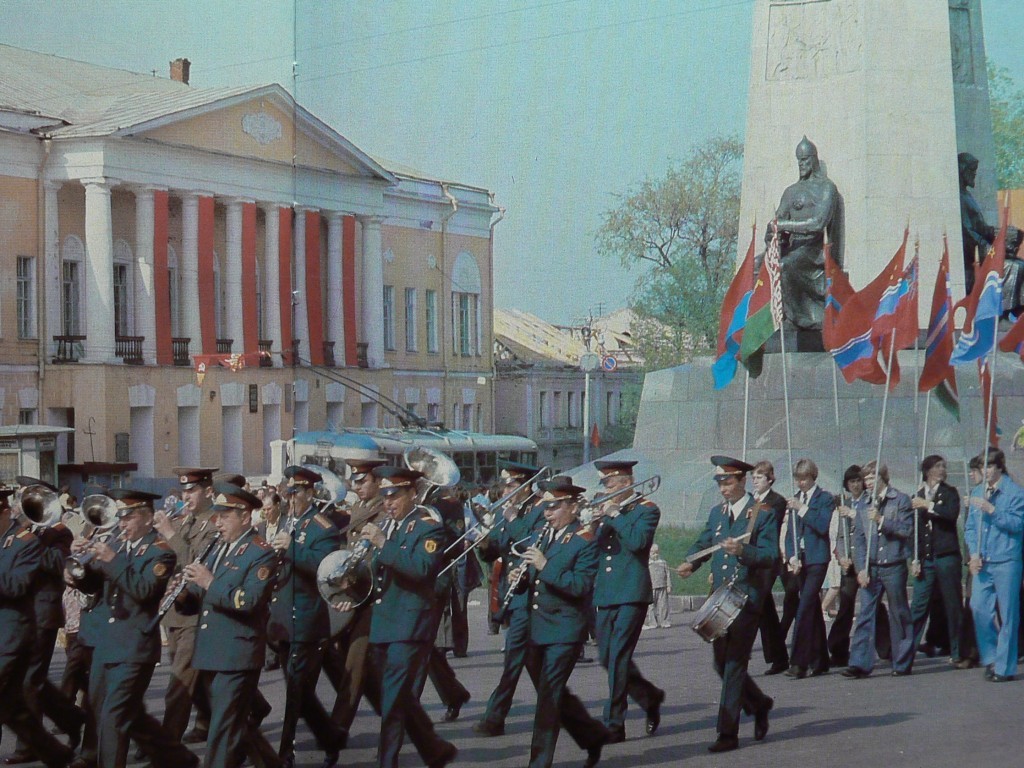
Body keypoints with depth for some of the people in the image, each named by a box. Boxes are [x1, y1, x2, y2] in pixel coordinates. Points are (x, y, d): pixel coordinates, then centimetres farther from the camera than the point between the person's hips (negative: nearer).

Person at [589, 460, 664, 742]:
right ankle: (650, 697, 30)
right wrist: (594, 523, -10)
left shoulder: (645, 510, -1)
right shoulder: (604, 512, 17)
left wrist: (613, 516, -13)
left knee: (618, 658, -10)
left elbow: (638, 541, -19)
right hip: (603, 594, 7)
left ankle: (614, 724, -6)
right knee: (608, 659, 9)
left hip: (631, 594, -7)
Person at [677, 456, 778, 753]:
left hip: (747, 598, -7)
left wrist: (743, 550, -29)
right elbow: (703, 542, 20)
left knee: (734, 664, -8)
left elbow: (770, 556, -12)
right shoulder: (717, 512, 13)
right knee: (722, 664, 12)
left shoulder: (763, 514, -7)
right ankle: (759, 705, 36)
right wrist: (690, 562, -1)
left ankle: (728, 733, -5)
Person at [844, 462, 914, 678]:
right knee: (865, 614, -4)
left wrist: (881, 520, -18)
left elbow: (907, 529, -10)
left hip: (894, 566, -4)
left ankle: (902, 663, 14)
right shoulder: (864, 507, 12)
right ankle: (860, 664, -7)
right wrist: (861, 569, -1)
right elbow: (858, 540, 10)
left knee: (899, 615, 5)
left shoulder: (900, 500, 0)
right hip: (871, 568, 4)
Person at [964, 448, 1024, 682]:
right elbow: (970, 526, 14)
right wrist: (974, 553, 1)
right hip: (982, 562, 5)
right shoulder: (977, 492, 13)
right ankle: (990, 658, 16)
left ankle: (1004, 667, 6)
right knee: (979, 608, 0)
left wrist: (992, 510, -19)